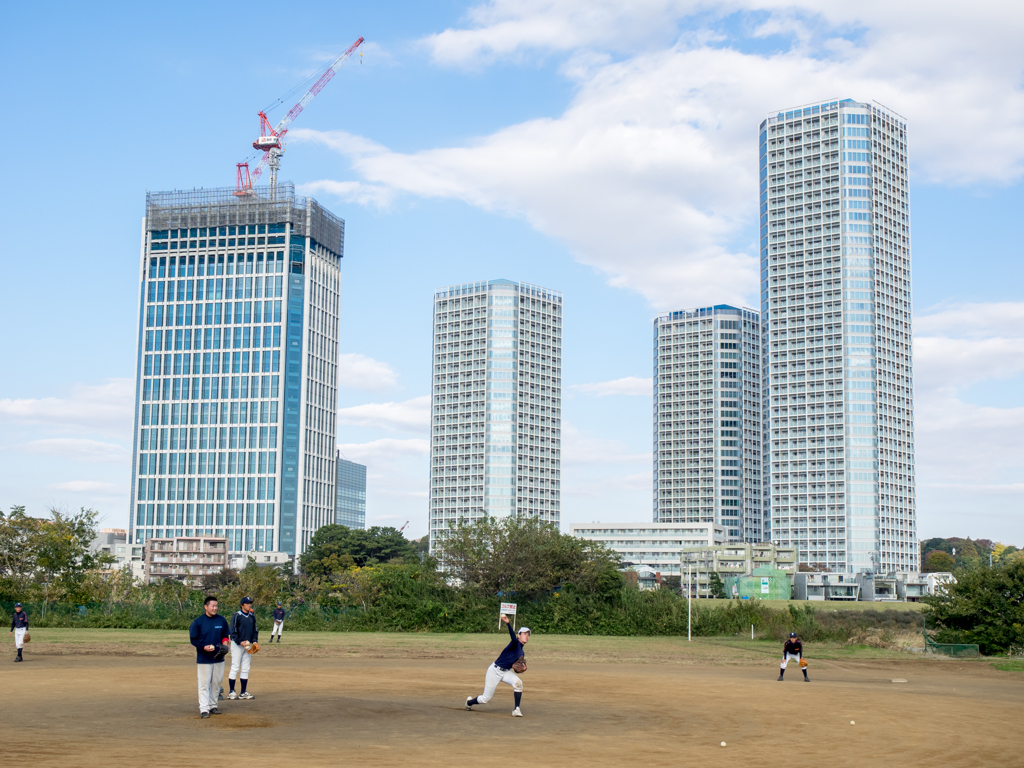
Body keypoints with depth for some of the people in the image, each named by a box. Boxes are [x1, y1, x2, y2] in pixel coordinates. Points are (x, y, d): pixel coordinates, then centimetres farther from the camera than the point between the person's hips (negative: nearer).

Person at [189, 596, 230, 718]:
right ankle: (204, 709, -1)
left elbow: (225, 636, 13)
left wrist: (224, 646, -6)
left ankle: (213, 706, 23)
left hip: (218, 658, 4)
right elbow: (193, 639, -3)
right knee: (204, 684, -4)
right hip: (203, 659, -4)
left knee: (216, 683, 10)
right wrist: (204, 647, -18)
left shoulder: (222, 620, 3)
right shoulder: (198, 622, -6)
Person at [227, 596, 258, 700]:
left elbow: (255, 630, 15)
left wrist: (254, 641, 0)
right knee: (235, 668, -5)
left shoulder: (252, 616, 10)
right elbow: (233, 632, -12)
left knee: (245, 669, 8)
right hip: (237, 645, -7)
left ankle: (243, 693, 13)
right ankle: (231, 692, 0)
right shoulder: (236, 616, -10)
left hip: (248, 645, 7)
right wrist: (240, 642, -21)